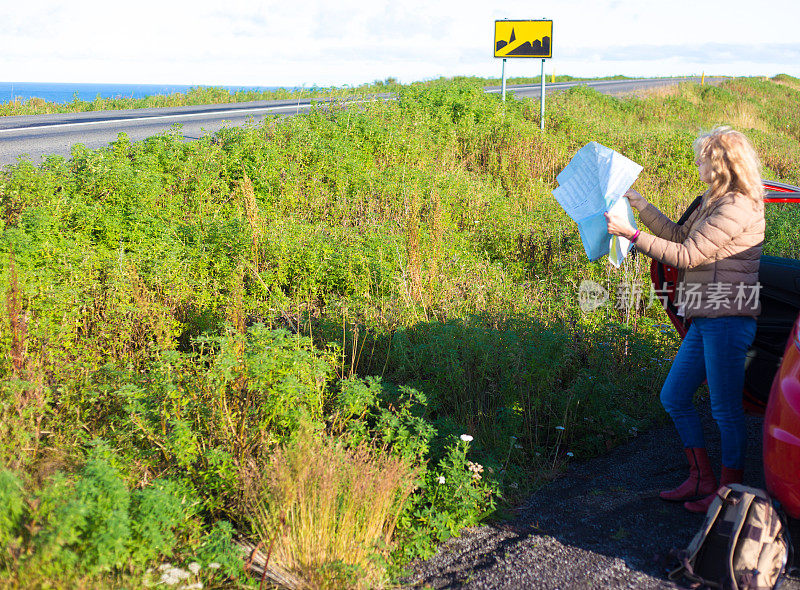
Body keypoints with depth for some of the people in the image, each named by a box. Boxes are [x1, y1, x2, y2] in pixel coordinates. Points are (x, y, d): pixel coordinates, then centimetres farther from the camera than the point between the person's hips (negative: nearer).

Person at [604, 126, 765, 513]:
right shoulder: (716, 202, 17)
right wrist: (639, 203, 21)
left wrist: (631, 234, -14)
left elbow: (687, 255, -17)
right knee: (674, 398, 13)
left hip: (727, 321, -10)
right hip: (706, 320, 10)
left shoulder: (737, 207, -15)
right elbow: (679, 235, 22)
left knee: (725, 409, -1)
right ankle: (702, 479, 24)